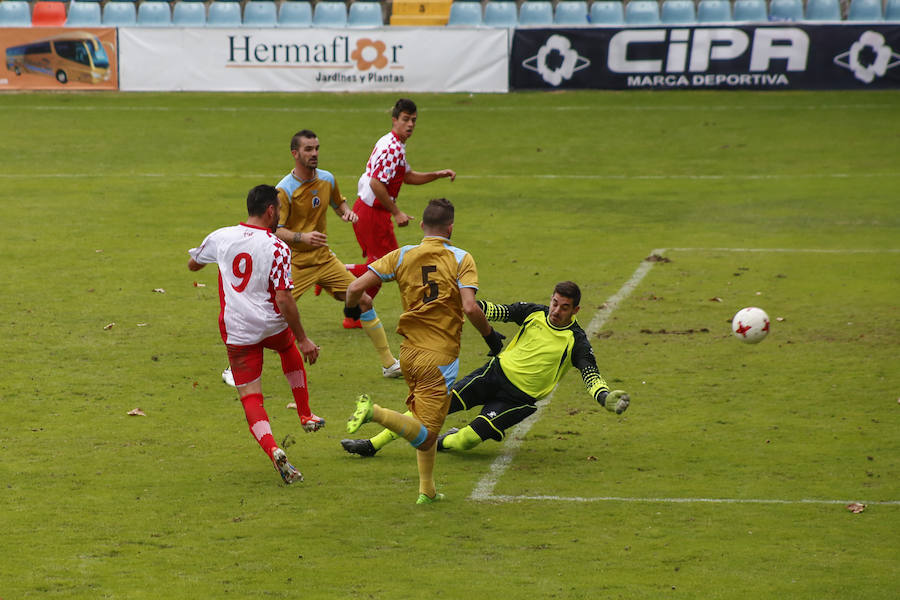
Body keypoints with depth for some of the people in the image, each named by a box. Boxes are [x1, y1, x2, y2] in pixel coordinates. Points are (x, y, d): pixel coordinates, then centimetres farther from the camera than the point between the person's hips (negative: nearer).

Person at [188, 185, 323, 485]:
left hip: (237, 333, 1)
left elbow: (193, 264, 17)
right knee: (291, 349, 34)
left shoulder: (221, 237, -2)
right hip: (272, 326, -1)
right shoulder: (277, 248, -14)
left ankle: (272, 450, -24)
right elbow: (284, 298, -18)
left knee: (251, 398, 0)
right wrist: (303, 339, -12)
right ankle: (306, 416, 40)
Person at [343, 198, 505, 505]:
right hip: (440, 355, -5)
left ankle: (426, 490, 19)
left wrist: (352, 307, 18)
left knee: (424, 428, 22)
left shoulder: (402, 256, 2)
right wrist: (490, 335, -2)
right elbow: (470, 307, -20)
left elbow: (356, 287, -4)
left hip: (409, 352, 5)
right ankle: (375, 412, -29)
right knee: (426, 436, -8)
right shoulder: (461, 259, -7)